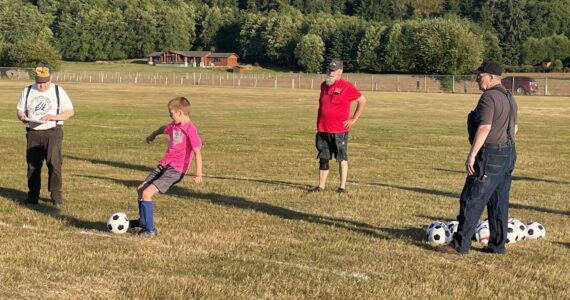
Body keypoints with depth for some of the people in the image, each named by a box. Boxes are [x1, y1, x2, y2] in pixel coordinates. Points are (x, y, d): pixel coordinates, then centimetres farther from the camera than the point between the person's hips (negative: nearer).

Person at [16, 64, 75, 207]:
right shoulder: (28, 91, 9)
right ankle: (33, 196, 15)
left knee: (54, 163, -13)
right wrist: (22, 117, -12)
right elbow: (20, 110, 13)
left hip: (53, 132, -3)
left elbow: (70, 112, -1)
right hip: (33, 133, 3)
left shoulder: (58, 91, 0)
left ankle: (57, 195, -6)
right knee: (33, 165, 6)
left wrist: (53, 117, -16)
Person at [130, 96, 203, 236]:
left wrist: (198, 174, -29)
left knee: (147, 193, -17)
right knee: (141, 189, 14)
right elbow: (163, 129, 30)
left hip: (176, 170, -9)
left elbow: (197, 152, -23)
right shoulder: (174, 125, 7)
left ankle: (150, 229, -7)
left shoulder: (190, 130, -18)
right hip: (164, 165, 9)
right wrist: (153, 135, 48)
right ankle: (143, 221, 34)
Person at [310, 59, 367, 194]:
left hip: (339, 130, -6)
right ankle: (321, 186, 15)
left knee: (342, 158, 3)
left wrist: (354, 119, -4)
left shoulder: (346, 86, -7)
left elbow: (362, 101, -4)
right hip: (323, 130, 6)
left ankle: (342, 187, 7)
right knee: (323, 159, 9)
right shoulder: (324, 86, 12)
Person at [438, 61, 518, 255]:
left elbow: (484, 128, -24)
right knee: (499, 201, 12)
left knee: (471, 200, -6)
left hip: (490, 155, -10)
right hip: (508, 155, 10)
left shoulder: (488, 98, -15)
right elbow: (514, 128, 22)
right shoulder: (509, 98, 15)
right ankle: (497, 244, 15)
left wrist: (472, 155, -24)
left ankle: (460, 244, -4)